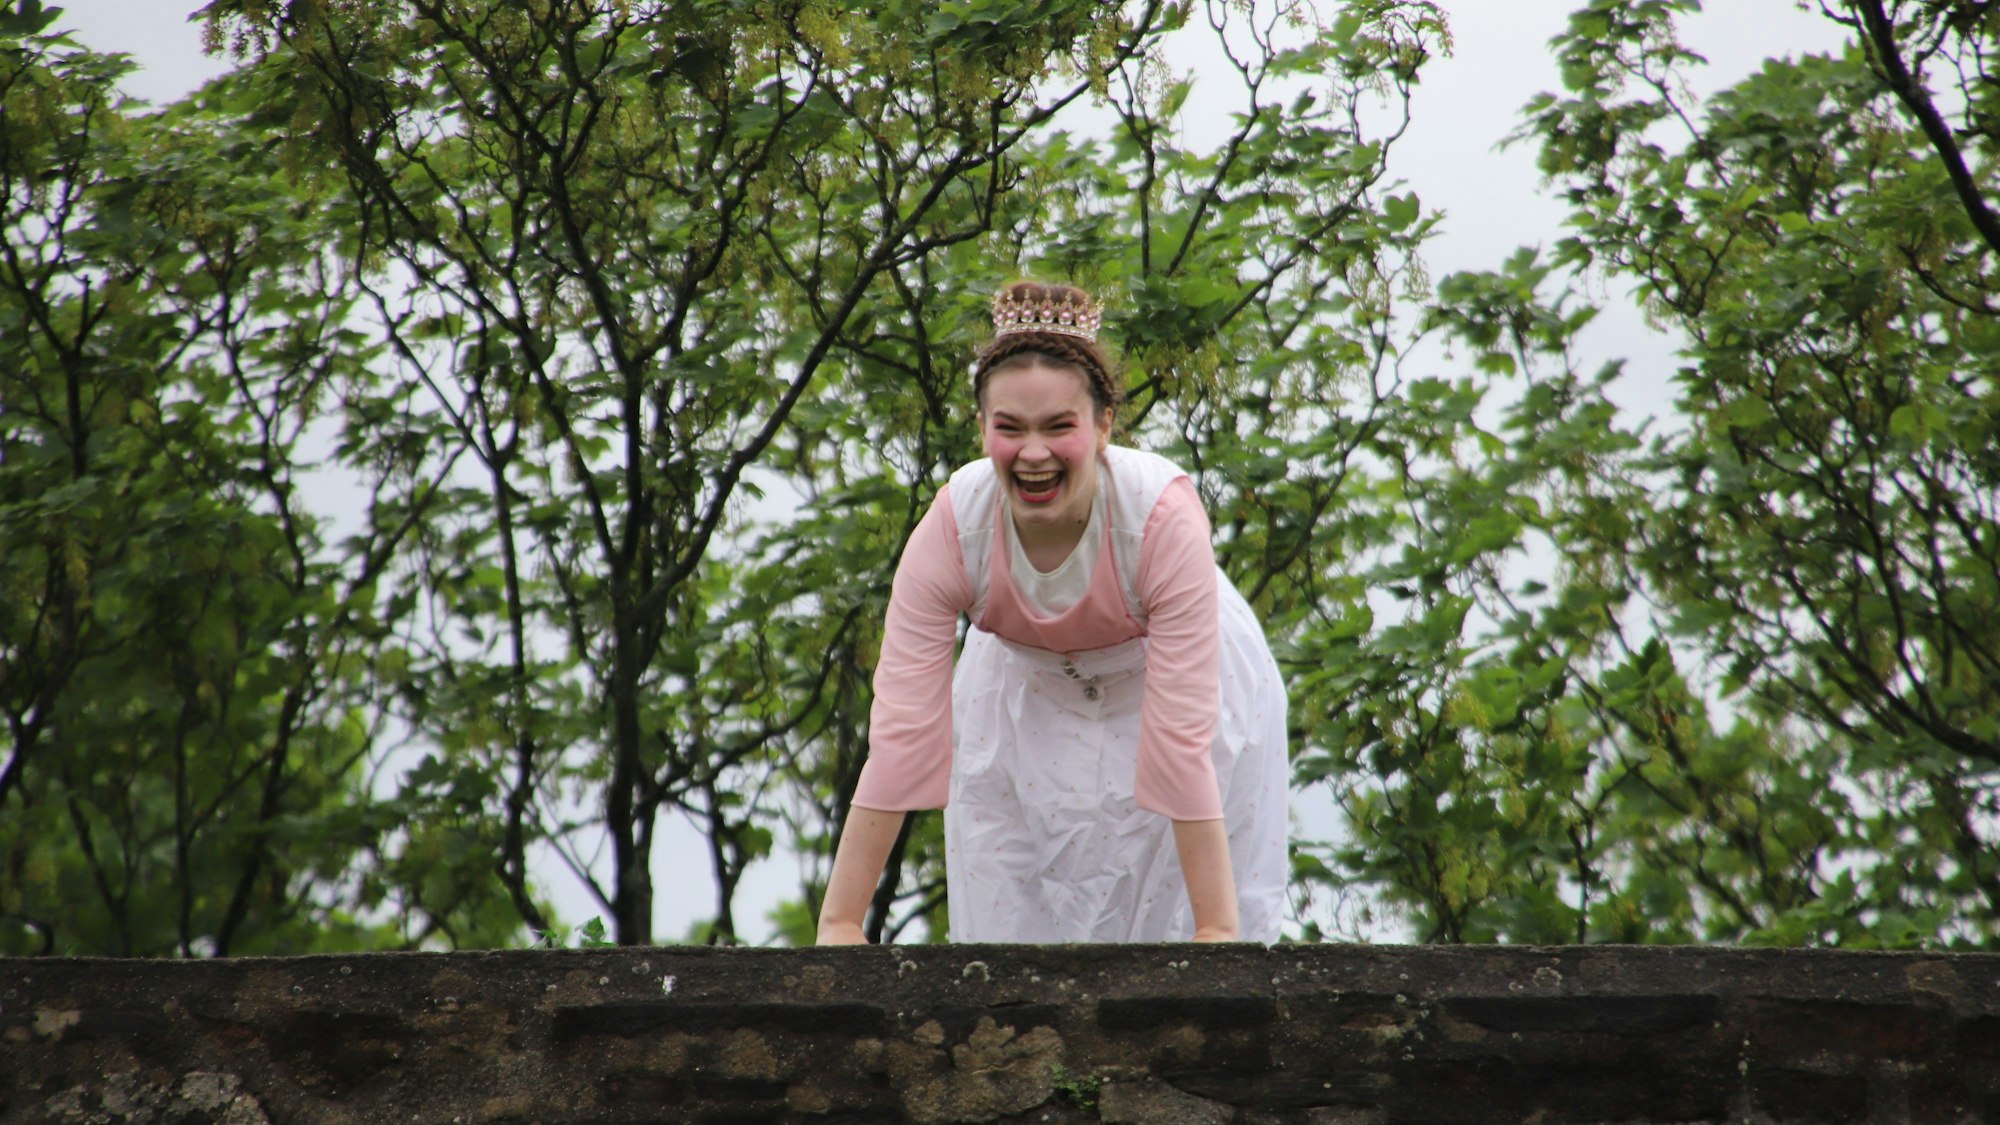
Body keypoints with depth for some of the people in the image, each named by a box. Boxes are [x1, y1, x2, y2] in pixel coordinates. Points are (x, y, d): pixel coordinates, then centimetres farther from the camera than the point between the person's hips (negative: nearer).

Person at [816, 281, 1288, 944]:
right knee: (1013, 920, 1)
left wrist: (1219, 932, -37)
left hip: (1181, 680, -2)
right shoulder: (951, 529, -29)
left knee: (1169, 914, -4)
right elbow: (901, 732, -28)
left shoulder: (1165, 516, -35)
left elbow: (1182, 738, -36)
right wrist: (839, 924, -30)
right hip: (1024, 697, 2)